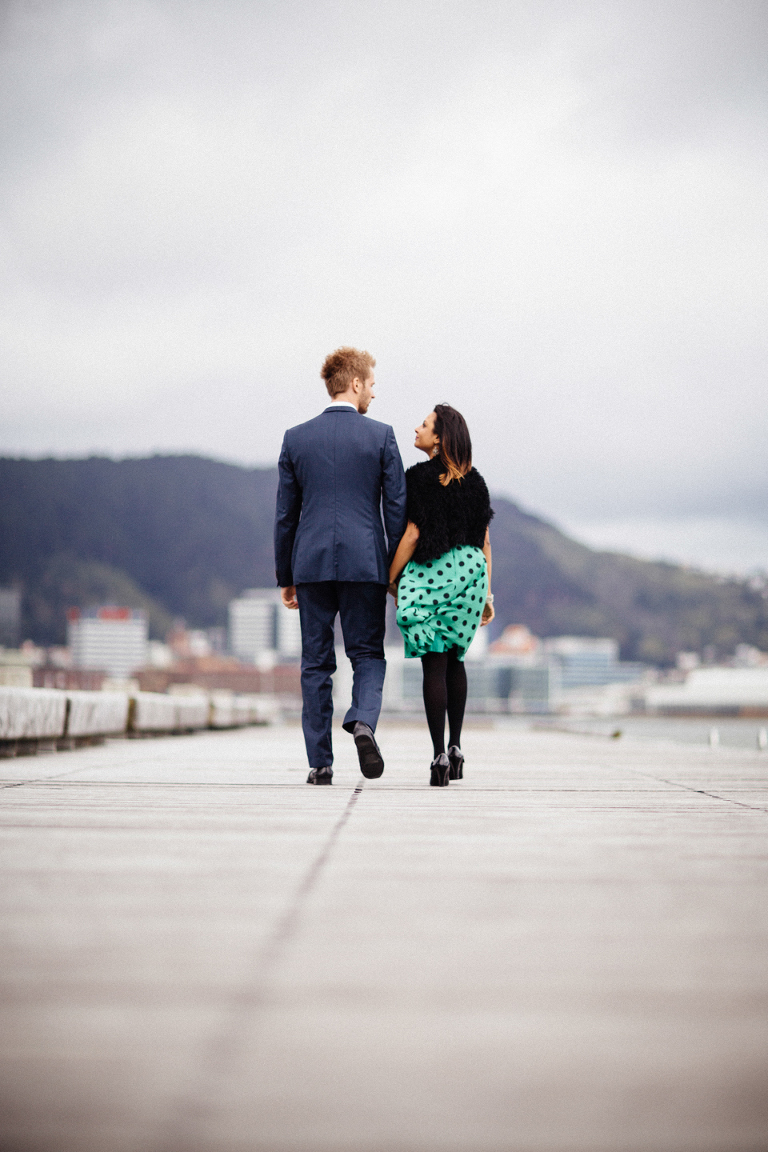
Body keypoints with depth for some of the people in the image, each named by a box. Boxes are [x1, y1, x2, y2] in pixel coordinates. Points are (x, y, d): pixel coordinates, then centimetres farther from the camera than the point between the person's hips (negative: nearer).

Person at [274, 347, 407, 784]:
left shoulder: (296, 438, 6)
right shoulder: (381, 435, 0)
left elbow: (285, 514, 8)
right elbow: (397, 507, -1)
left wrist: (286, 576, 14)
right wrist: (396, 571, 7)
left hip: (312, 563, 2)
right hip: (365, 562, -2)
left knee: (316, 664, 7)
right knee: (368, 653, 10)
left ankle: (320, 763, 6)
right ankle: (363, 720, -18)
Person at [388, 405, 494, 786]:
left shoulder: (420, 477, -6)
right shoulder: (474, 481, 10)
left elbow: (412, 533, -10)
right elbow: (485, 541, 10)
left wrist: (389, 579, -1)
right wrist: (486, 593, 13)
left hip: (430, 573, -5)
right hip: (471, 570, 5)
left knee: (434, 664, -3)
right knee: (454, 660, 19)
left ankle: (440, 755, -7)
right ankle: (455, 748, 19)